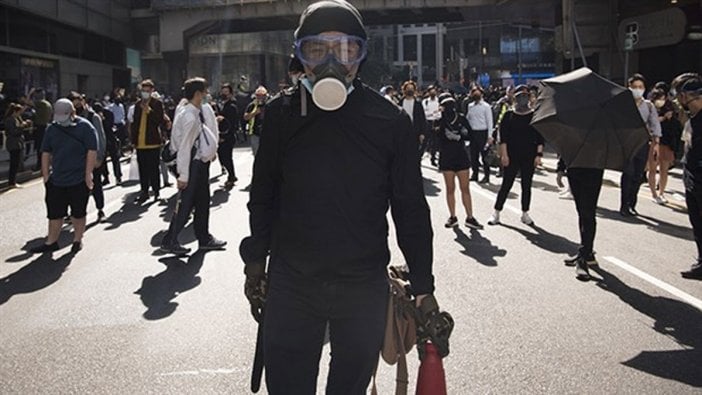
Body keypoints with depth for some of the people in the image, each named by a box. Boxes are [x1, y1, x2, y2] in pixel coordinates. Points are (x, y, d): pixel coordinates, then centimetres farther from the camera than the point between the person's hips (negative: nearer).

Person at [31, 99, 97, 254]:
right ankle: (51, 242, 20)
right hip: (56, 180, 4)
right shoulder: (52, 129, 5)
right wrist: (46, 175, 6)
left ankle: (77, 240, 24)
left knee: (78, 213, 9)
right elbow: (46, 153, 10)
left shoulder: (85, 127, -8)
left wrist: (88, 174, -14)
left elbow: (92, 151, -11)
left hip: (79, 180, -4)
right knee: (54, 213, 9)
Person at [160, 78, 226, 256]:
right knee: (185, 203, -1)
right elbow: (184, 147, -22)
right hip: (192, 163, -9)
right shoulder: (190, 117, -22)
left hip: (201, 162, 9)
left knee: (202, 201, 17)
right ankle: (169, 241, 11)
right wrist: (183, 174, -20)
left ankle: (204, 238, 29)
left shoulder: (202, 111, 5)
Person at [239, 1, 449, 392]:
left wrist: (423, 286, 0)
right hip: (290, 286, 1)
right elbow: (263, 195, 8)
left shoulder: (390, 121, -6)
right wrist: (255, 261, 10)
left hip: (365, 289, 0)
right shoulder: (282, 114, -2)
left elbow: (411, 209, -1)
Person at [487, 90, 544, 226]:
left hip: (529, 157, 1)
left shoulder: (535, 116, 3)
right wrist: (504, 154, -10)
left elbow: (540, 138, 3)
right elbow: (503, 136, -3)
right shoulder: (509, 116, 1)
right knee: (506, 184, 1)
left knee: (527, 185, 8)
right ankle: (496, 213, 9)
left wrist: (538, 155, -5)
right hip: (512, 156, -1)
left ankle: (525, 214, 18)